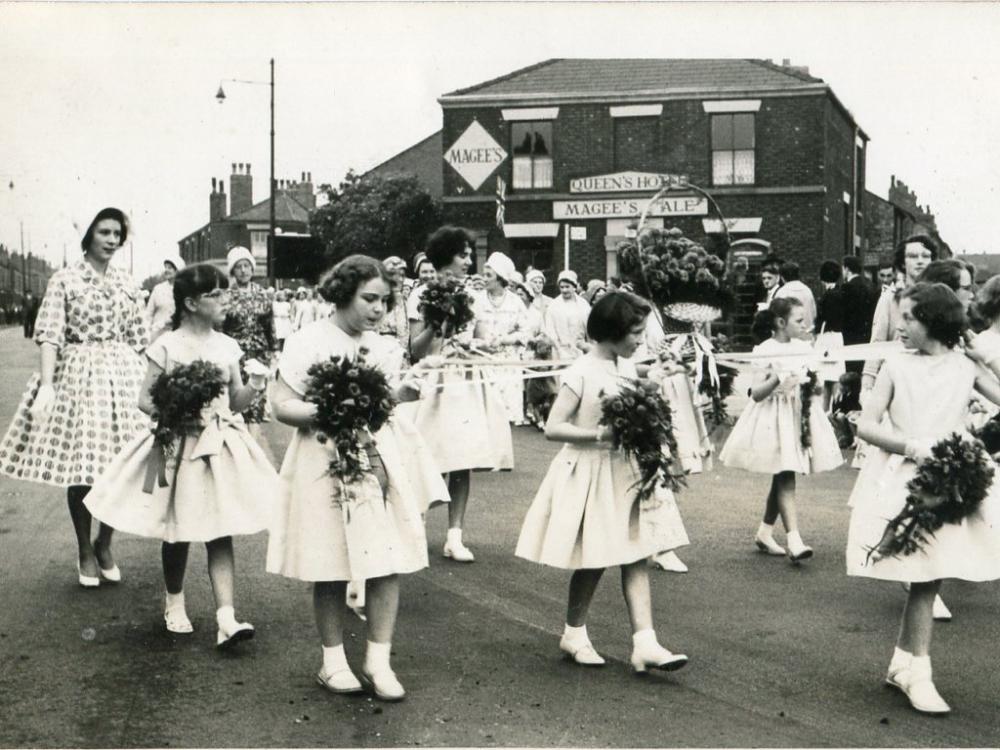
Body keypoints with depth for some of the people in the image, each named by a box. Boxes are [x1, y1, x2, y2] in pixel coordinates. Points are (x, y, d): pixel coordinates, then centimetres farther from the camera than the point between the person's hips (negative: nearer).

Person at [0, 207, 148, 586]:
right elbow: (49, 335, -8)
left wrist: (143, 382, 9)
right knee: (79, 466, 0)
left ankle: (104, 544, 21)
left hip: (123, 375, 3)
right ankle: (84, 550, 17)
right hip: (78, 375, -3)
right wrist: (46, 384, -17)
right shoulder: (65, 279, -2)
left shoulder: (127, 284, 9)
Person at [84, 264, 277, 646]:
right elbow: (145, 399, -3)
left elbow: (236, 401, 9)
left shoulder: (226, 346, 5)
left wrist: (253, 388, -11)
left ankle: (226, 618, -8)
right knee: (178, 532, 9)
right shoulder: (167, 346, -7)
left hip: (220, 446, 3)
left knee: (220, 533, -3)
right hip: (179, 446, -3)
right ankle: (174, 603, 31)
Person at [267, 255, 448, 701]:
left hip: (384, 462, 5)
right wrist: (320, 413, -25)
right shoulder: (308, 343, -6)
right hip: (327, 465, -5)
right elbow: (281, 405, -9)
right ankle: (334, 661, 16)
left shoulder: (385, 347, 12)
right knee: (331, 568, 2)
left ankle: (378, 661, 8)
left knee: (389, 563, 0)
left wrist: (405, 394, 3)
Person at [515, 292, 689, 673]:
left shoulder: (628, 370, 7)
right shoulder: (581, 373, -15)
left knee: (637, 556, 0)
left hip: (626, 472, 7)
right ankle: (574, 633, 26)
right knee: (593, 562, 5)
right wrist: (600, 434, -24)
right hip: (589, 473, -6)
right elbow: (552, 427, -18)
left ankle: (645, 642, -2)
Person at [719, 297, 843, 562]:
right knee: (786, 478, -12)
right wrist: (776, 381, -29)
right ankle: (794, 539, -15)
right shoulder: (766, 351, -10)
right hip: (775, 417, -6)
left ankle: (765, 532, 22)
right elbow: (756, 393, -13)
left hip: (800, 413, 6)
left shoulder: (804, 348, 7)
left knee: (781, 478, 11)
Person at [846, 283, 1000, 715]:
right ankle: (917, 673, 7)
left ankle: (903, 664, 20)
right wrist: (914, 447, -16)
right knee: (924, 580, -3)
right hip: (901, 481, -2)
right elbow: (867, 425, -6)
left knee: (926, 579, 4)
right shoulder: (897, 366, -1)